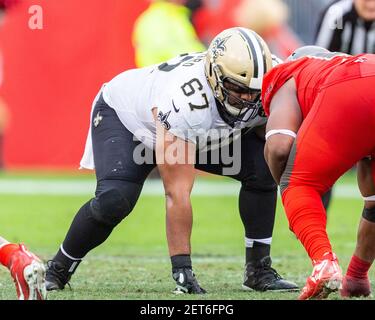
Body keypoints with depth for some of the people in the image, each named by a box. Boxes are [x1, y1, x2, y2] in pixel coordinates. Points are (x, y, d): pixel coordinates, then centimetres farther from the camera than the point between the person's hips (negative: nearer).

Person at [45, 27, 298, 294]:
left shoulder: (267, 93, -26)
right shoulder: (186, 101, -44)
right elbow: (177, 194, -42)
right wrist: (182, 268, -41)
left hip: (204, 133, 6)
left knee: (263, 169, -17)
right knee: (114, 201, -29)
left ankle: (259, 270, -5)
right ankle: (58, 270, -5)